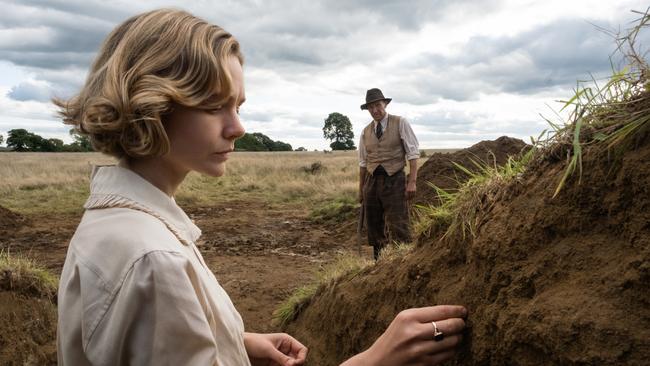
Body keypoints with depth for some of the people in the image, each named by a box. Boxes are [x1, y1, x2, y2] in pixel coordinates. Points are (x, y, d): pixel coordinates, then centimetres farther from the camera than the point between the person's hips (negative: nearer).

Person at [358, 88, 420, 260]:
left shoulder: (400, 123, 0)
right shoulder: (365, 131, 11)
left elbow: (413, 153, -5)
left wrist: (412, 181, -14)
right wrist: (361, 190, 13)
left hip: (394, 181, -4)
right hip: (371, 181, 4)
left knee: (399, 227, -10)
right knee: (374, 229, 8)